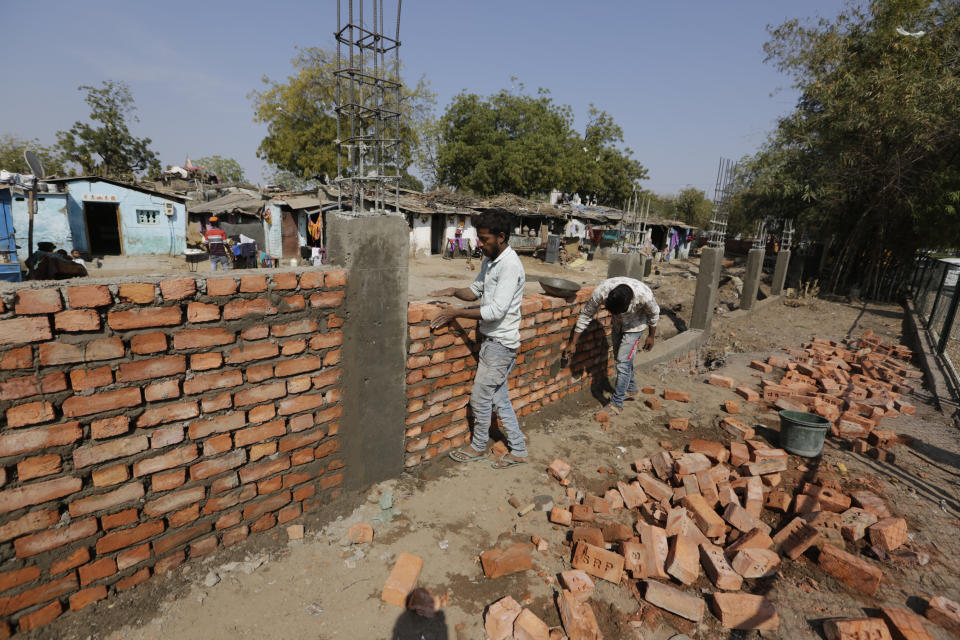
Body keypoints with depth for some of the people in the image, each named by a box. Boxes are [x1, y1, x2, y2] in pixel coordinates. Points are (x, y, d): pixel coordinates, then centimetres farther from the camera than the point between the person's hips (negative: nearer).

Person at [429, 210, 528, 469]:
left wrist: (456, 313, -21)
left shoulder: (510, 266, -21)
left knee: (480, 396, 4)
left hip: (500, 343, -9)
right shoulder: (489, 261, 9)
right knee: (498, 397, 14)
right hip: (491, 339, 9)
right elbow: (476, 290, 20)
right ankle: (518, 450, 26)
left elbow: (496, 310, -26)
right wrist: (455, 291, -1)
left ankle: (478, 446, 27)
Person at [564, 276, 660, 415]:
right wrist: (573, 343, -14)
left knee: (623, 363, -10)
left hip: (634, 325, -4)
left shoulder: (645, 295, -40)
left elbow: (654, 314, -15)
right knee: (619, 358, 18)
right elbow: (585, 315, -21)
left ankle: (616, 404, 2)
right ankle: (631, 390, 40)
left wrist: (651, 336, -1)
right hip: (618, 324, 4)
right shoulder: (601, 291, -36)